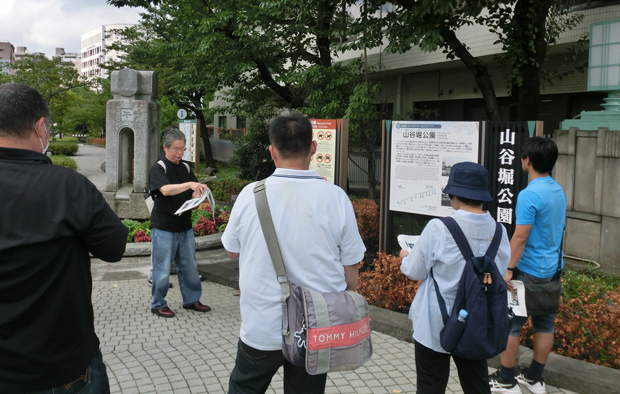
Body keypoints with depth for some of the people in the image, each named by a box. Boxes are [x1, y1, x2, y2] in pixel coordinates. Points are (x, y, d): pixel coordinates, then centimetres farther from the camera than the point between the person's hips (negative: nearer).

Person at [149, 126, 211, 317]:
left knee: (189, 265, 12)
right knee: (162, 268, 1)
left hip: (185, 226, 6)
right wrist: (189, 185, -36)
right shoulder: (158, 168, -7)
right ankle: (158, 304, 16)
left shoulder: (186, 168, 12)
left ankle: (191, 300, 26)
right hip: (164, 228, -6)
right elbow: (165, 189, -25)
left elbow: (194, 194, 13)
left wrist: (199, 192, -10)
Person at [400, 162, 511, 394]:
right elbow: (500, 275, 5)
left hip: (436, 326, -4)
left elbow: (415, 272, -8)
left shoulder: (438, 229, -19)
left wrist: (405, 258, 14)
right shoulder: (498, 232, -7)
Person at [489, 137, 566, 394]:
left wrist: (508, 269, -18)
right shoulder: (559, 191, 7)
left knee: (510, 324, 3)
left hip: (528, 271, -9)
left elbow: (520, 237, -22)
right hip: (552, 268, 9)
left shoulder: (529, 195, -20)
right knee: (545, 323, 14)